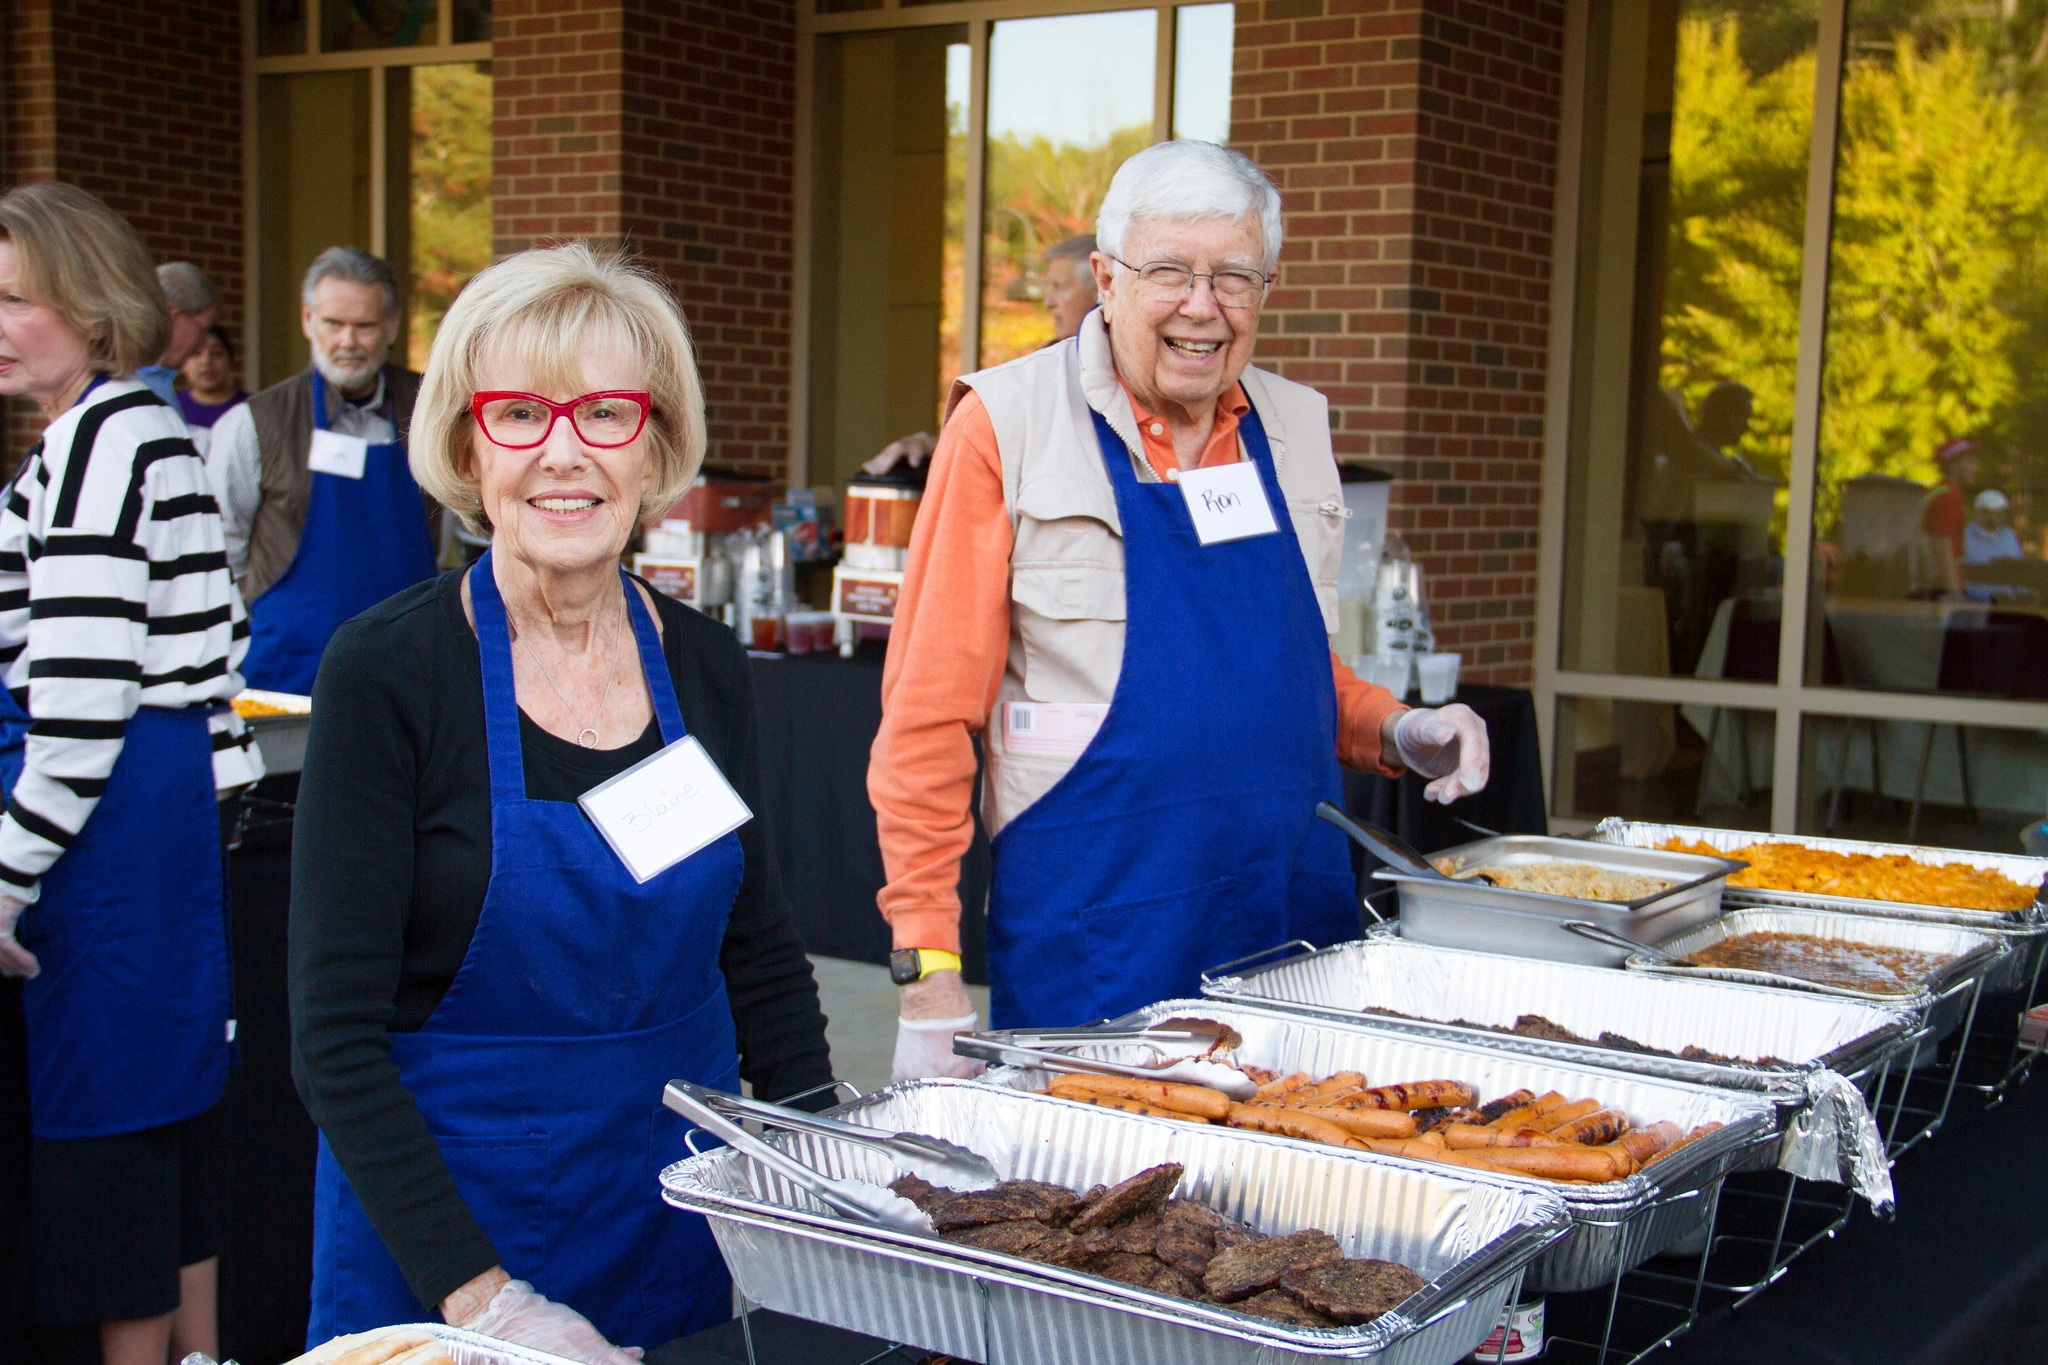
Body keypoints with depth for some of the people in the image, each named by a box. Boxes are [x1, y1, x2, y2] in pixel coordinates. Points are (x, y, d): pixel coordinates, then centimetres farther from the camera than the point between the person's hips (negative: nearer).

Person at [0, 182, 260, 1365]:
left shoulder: (98, 437, -17)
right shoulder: (143, 426, 15)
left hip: (112, 809, -10)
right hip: (174, 791, 10)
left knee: (101, 1092, -2)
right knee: (162, 1093, 16)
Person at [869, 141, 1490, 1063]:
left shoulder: (1296, 427, 10)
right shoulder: (1005, 425, -7)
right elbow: (930, 717, -7)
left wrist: (1394, 732, 3)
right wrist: (929, 968, -12)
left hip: (1301, 925, 5)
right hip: (1092, 959, -5)